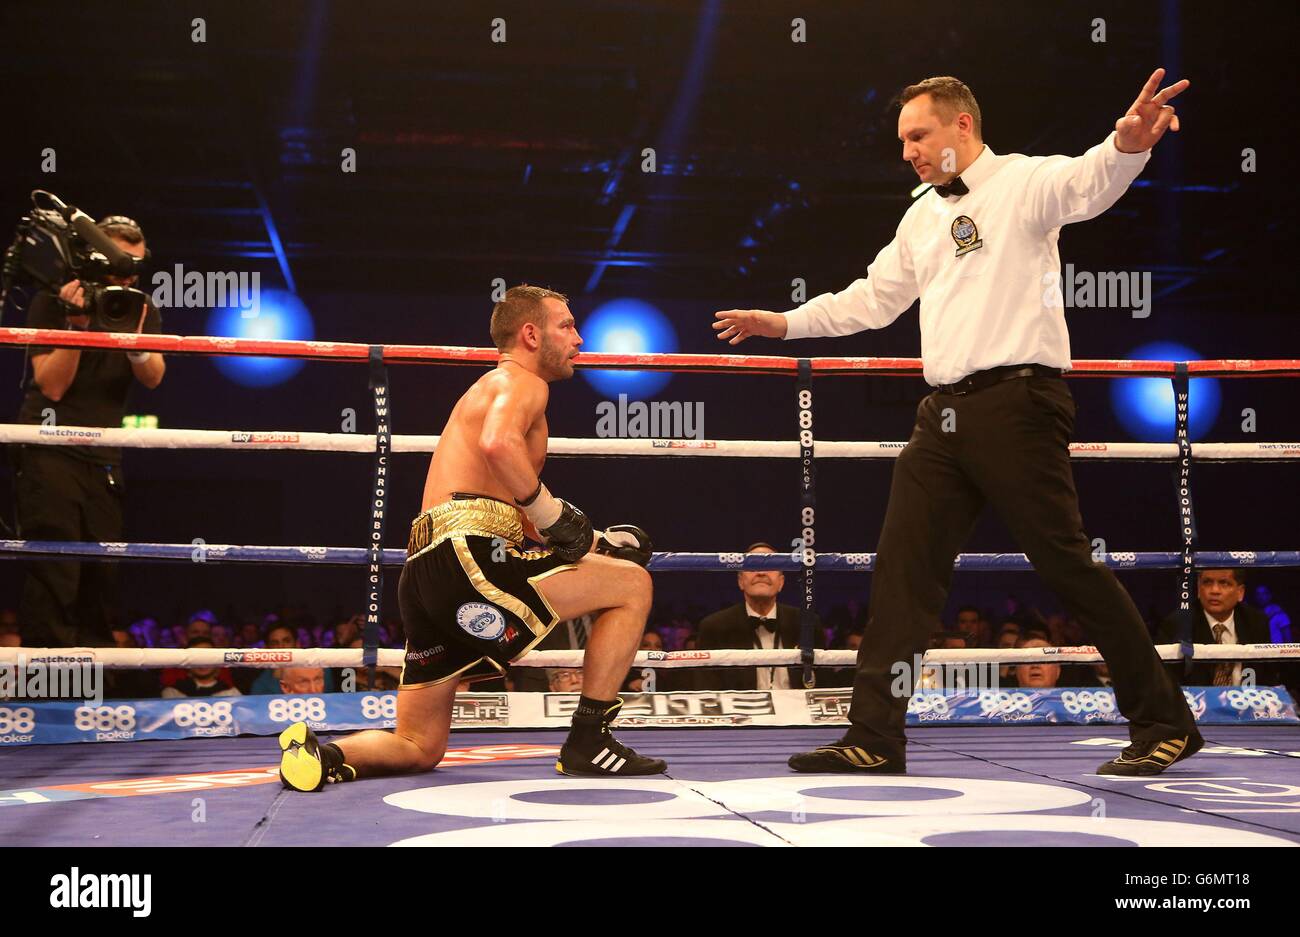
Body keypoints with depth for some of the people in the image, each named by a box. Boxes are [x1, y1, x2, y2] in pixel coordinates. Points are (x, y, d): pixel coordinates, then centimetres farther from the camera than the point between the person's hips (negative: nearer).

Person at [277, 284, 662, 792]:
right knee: (633, 584, 1)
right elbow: (498, 443, -22)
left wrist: (593, 542, 27)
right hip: (467, 558, -9)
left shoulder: (487, 390, 34)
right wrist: (552, 514, -12)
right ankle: (587, 742, 0)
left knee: (418, 749, 17)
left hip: (422, 573, 9)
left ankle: (321, 753, -8)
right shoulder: (523, 382, 4)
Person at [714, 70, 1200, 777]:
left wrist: (1126, 145, -46)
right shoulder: (921, 218, 21)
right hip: (943, 414, 8)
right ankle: (875, 737, 8)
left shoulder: (1022, 182, -2)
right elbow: (872, 299, 32)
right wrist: (787, 323, 32)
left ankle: (1165, 725, 8)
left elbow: (1086, 183, -24)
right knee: (901, 566, 3)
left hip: (1015, 404, -7)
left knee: (1065, 563, -6)